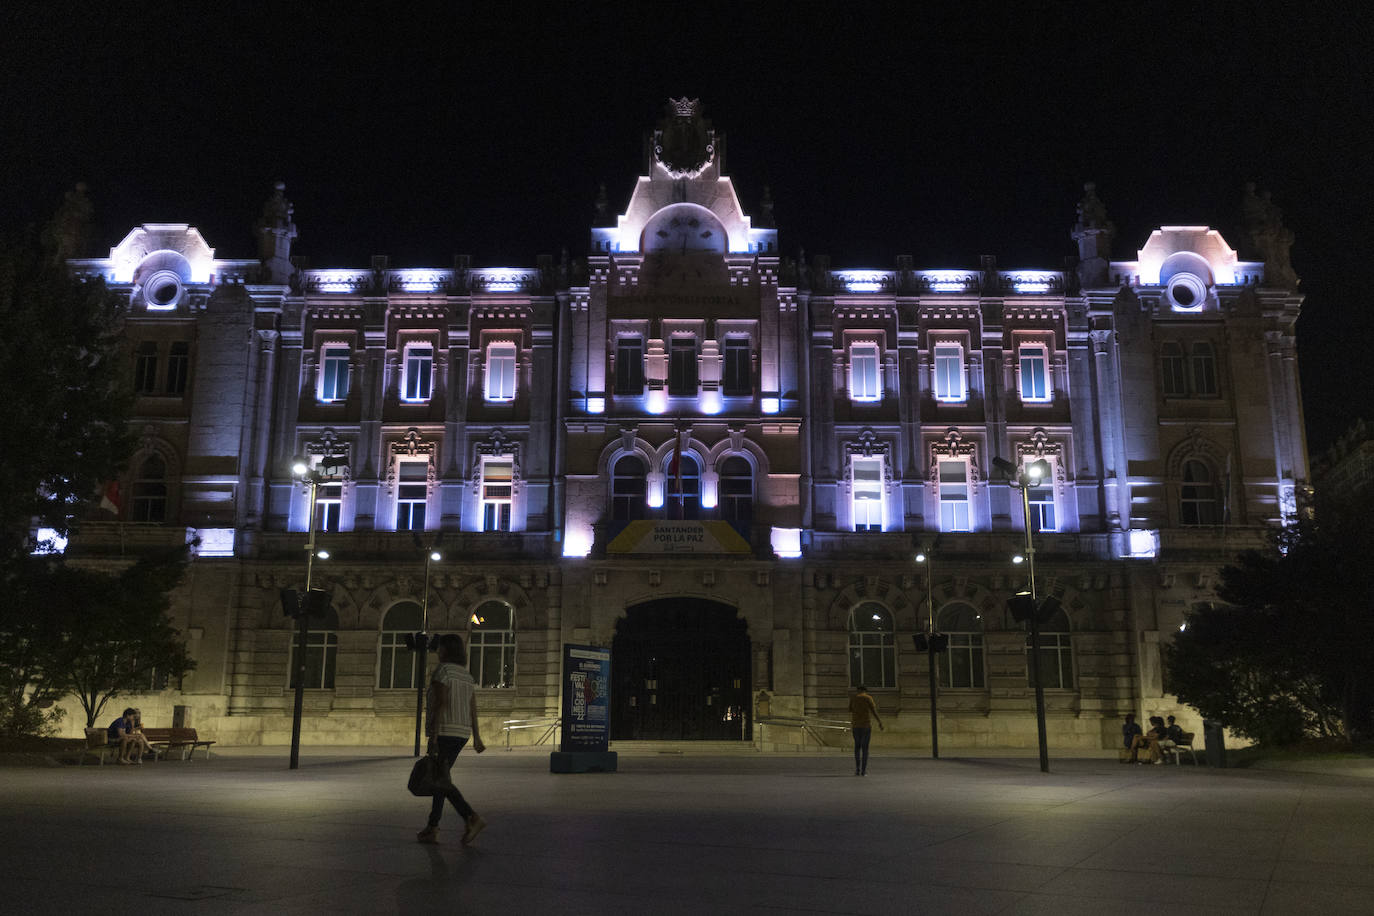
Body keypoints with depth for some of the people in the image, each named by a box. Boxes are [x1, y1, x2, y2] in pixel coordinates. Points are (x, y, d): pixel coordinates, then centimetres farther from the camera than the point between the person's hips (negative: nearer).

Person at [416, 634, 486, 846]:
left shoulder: (442, 671, -11)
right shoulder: (466, 676, 14)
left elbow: (441, 704, -19)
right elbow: (473, 709, 12)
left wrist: (433, 736, -20)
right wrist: (476, 738, 12)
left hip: (444, 732, -8)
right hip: (461, 733, 8)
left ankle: (472, 818, -19)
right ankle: (432, 828, 11)